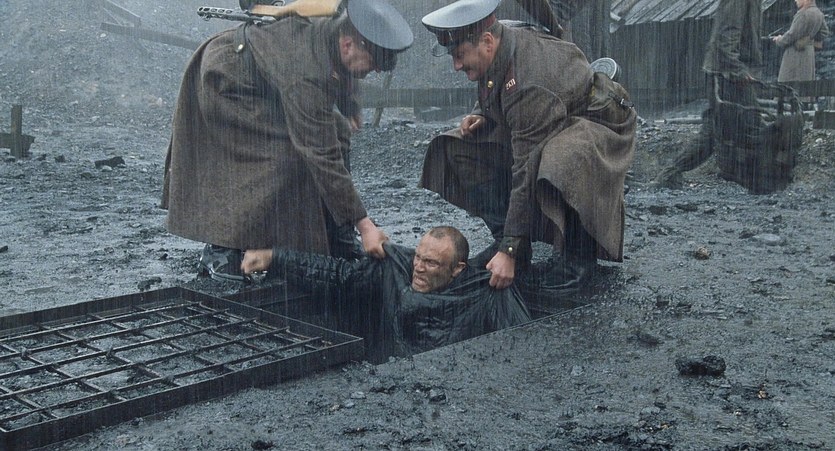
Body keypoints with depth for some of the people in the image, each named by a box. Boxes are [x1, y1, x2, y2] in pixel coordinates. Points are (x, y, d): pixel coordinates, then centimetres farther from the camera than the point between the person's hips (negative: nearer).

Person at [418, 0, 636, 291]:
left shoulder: (530, 85, -36)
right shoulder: (507, 41, -11)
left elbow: (527, 172, -37)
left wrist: (509, 251, -36)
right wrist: (481, 115, -10)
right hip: (551, 122, 9)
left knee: (556, 169, -43)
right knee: (457, 149, -7)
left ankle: (577, 256, -16)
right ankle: (503, 237, -1)